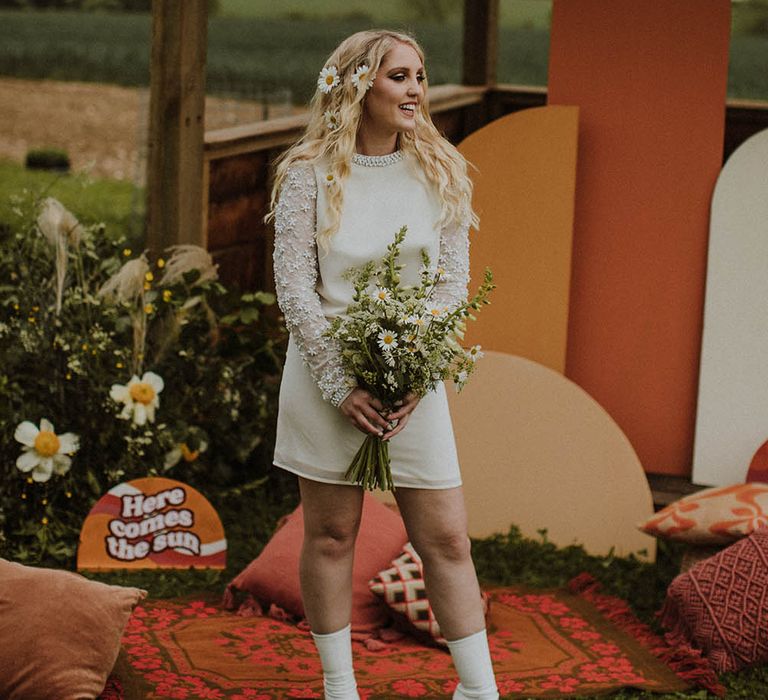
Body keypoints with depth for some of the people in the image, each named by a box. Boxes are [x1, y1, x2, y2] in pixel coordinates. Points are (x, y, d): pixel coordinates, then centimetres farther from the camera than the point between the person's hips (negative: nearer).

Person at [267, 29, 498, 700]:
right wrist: (340, 385, -13)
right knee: (331, 535, 6)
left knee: (446, 539, 0)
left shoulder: (440, 173, 5)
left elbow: (454, 281, 4)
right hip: (327, 371, -1)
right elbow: (295, 288, -5)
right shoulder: (308, 174, -2)